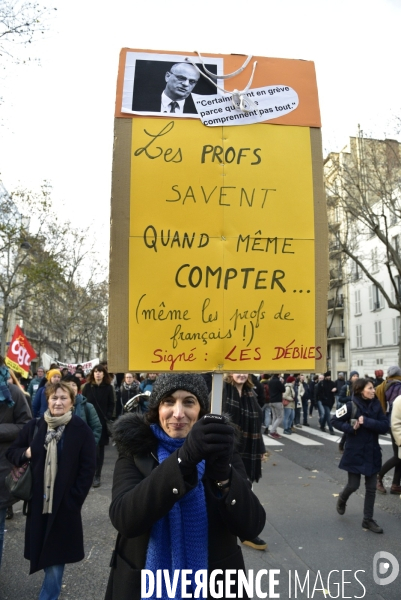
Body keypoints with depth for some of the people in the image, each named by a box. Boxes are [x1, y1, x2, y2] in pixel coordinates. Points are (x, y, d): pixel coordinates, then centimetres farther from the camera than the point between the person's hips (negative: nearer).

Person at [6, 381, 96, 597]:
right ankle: (51, 590, 37)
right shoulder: (34, 426, 0)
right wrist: (26, 453, -10)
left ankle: (48, 595, 18)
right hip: (38, 502, 4)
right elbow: (11, 452, 10)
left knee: (56, 555, 1)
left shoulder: (81, 430, -10)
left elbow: (88, 469, -7)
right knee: (42, 552, 13)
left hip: (65, 504, -3)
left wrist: (74, 498, -11)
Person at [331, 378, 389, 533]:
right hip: (355, 452, -4)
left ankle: (368, 520, 24)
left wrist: (367, 422, -22)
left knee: (371, 488, 10)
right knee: (353, 485, 6)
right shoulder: (351, 406, -15)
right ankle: (342, 500, 39)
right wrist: (350, 428, -20)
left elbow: (385, 426, -11)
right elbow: (335, 420, -7)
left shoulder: (376, 406, -4)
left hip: (372, 453, 4)